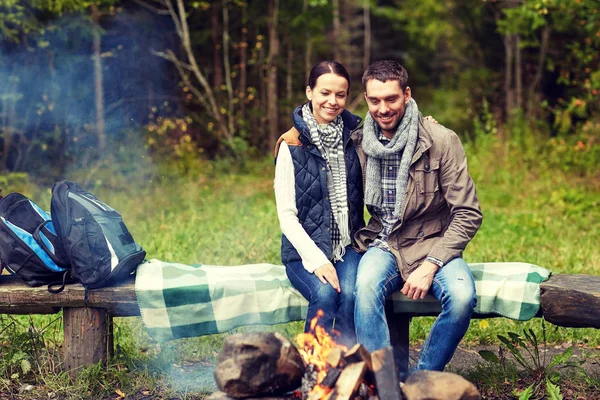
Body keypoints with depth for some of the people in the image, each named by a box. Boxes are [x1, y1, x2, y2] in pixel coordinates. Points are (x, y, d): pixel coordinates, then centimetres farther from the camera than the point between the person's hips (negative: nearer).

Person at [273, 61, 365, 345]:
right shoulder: (292, 145, -2)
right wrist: (317, 260, -16)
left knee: (352, 294, -28)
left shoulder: (356, 135, 7)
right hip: (305, 249, -2)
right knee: (324, 294, -30)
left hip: (349, 247, 2)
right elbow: (286, 215, -4)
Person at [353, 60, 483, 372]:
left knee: (462, 296, -33)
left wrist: (430, 265, -18)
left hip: (431, 244, -1)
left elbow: (468, 215, -9)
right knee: (366, 285, -35)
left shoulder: (442, 141, -8)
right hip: (382, 245, 2)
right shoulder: (358, 143, 2)